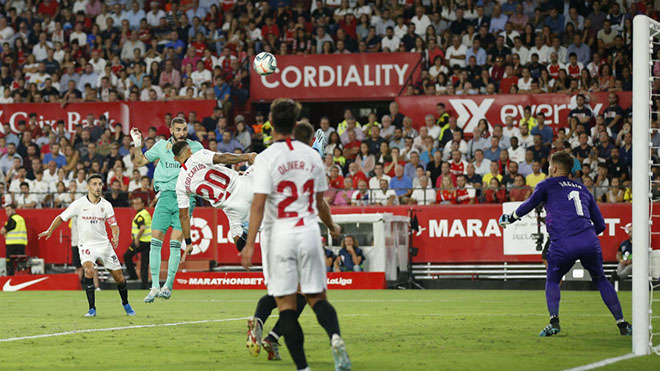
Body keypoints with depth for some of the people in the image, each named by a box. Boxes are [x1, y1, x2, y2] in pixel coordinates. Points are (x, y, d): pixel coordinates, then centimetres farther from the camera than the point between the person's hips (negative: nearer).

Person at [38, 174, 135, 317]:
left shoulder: (106, 205, 0)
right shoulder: (79, 204, -7)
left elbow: (114, 225, 1)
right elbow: (61, 217, 2)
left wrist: (116, 237, -19)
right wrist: (50, 230, -7)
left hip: (104, 244, 3)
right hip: (86, 244, -3)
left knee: (119, 277, 3)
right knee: (89, 270, -29)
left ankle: (125, 304, 30)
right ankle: (92, 309, -22)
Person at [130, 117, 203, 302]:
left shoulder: (196, 147, 5)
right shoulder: (161, 147, 9)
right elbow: (138, 163, 13)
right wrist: (137, 145, -1)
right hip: (165, 195, 2)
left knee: (175, 243, -9)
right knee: (155, 241, -6)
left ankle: (168, 285, -3)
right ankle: (155, 286, 0)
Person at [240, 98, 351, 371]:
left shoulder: (266, 158, -8)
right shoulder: (311, 156, 6)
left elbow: (259, 204, -15)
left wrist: (249, 244, -15)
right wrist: (332, 228, 32)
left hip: (279, 235, -3)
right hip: (309, 232, 3)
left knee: (286, 305, 1)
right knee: (317, 297, 9)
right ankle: (335, 336, -22)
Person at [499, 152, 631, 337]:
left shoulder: (547, 185, 15)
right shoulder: (583, 189, 27)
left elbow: (530, 203, -1)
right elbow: (600, 225, 24)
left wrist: (510, 218, 14)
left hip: (563, 245, -3)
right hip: (589, 242, 3)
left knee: (552, 280, 20)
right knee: (600, 279, 22)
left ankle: (554, 321, 0)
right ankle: (622, 323, 16)